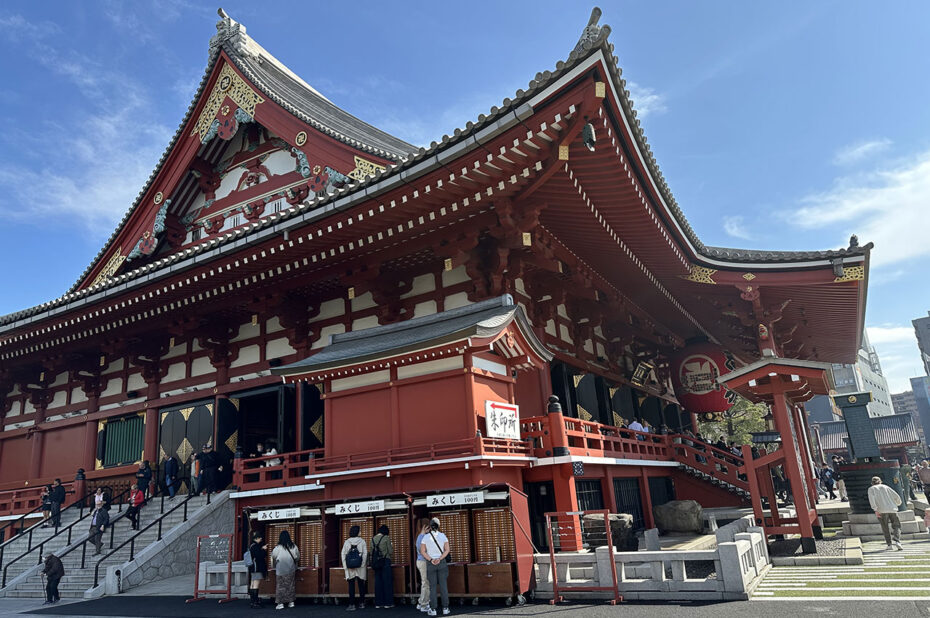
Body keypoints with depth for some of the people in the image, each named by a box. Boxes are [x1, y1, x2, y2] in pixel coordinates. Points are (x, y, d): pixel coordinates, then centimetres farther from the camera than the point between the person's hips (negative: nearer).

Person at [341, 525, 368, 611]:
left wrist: (345, 567, -2)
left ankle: (352, 605, 0)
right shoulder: (362, 541, -3)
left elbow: (343, 554, -3)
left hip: (350, 568, 0)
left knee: (351, 585, 3)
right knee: (361, 584, 11)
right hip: (360, 568, 0)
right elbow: (365, 554, -6)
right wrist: (363, 564, -1)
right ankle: (361, 603, 18)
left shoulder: (346, 542, 0)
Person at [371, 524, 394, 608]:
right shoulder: (386, 538, -7)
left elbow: (371, 552, 11)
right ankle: (387, 603, 2)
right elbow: (390, 552, -7)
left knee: (378, 581, 9)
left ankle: (378, 603, 11)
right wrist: (392, 546, 12)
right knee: (387, 581, 1)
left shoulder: (373, 539, 8)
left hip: (376, 562, 5)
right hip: (385, 561, -5)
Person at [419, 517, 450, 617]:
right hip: (442, 563, 0)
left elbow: (422, 551, -7)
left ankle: (433, 610, 3)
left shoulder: (426, 537, -3)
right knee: (443, 586, 4)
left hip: (430, 564, 0)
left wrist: (431, 560, -12)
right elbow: (447, 550, -7)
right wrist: (439, 559, -14)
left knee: (433, 587, 3)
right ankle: (445, 609, 6)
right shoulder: (443, 536, -1)